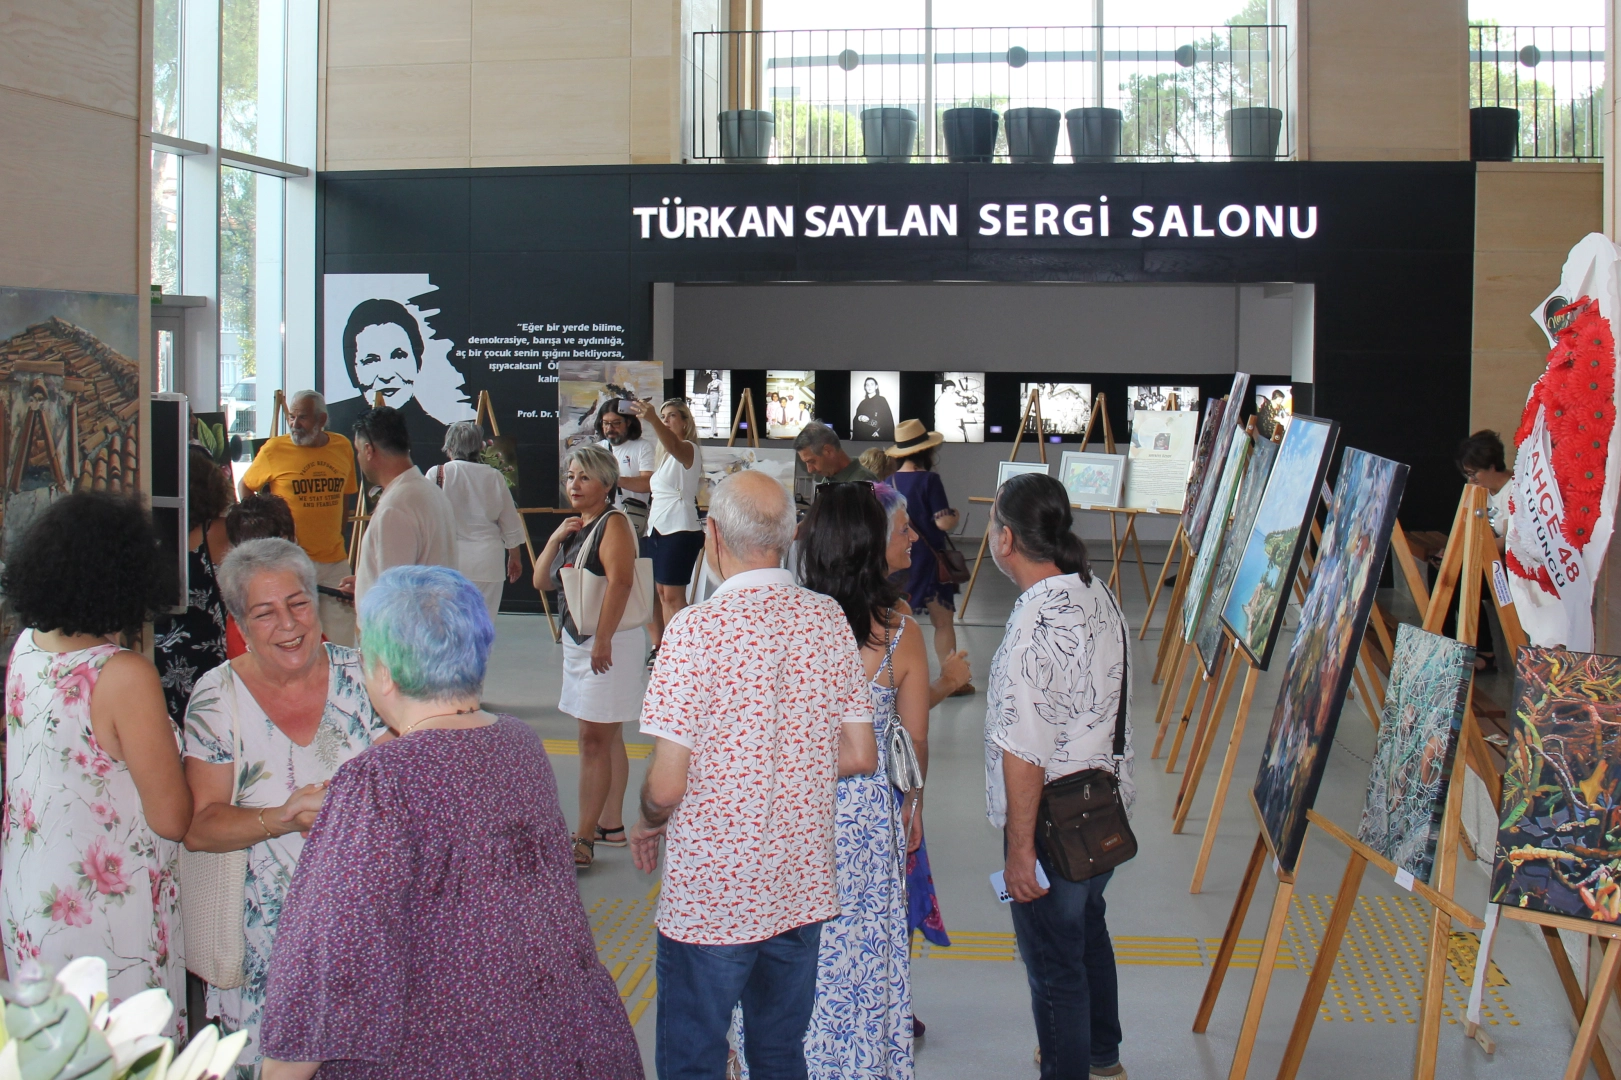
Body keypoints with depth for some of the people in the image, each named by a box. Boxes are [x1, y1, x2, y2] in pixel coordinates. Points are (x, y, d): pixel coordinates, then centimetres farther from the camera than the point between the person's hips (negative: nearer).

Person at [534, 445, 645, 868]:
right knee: (606, 737, 16)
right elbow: (541, 582, 13)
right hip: (577, 640, 9)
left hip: (609, 643, -9)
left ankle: (583, 840, -8)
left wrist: (603, 640, -29)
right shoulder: (574, 527, 15)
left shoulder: (613, 524, -12)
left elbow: (620, 582, -24)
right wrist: (555, 539, -2)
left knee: (595, 739, -9)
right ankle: (611, 825, 24)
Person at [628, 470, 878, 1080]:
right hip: (802, 889, 5)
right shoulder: (828, 619, -2)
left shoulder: (698, 629, -18)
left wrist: (647, 823, 4)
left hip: (709, 896, -5)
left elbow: (668, 784, -18)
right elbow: (860, 756, 3)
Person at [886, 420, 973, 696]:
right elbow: (943, 522, -19)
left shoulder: (889, 482, 2)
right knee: (942, 621, 4)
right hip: (928, 560, -5)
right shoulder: (928, 479, -15)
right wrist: (954, 516, 2)